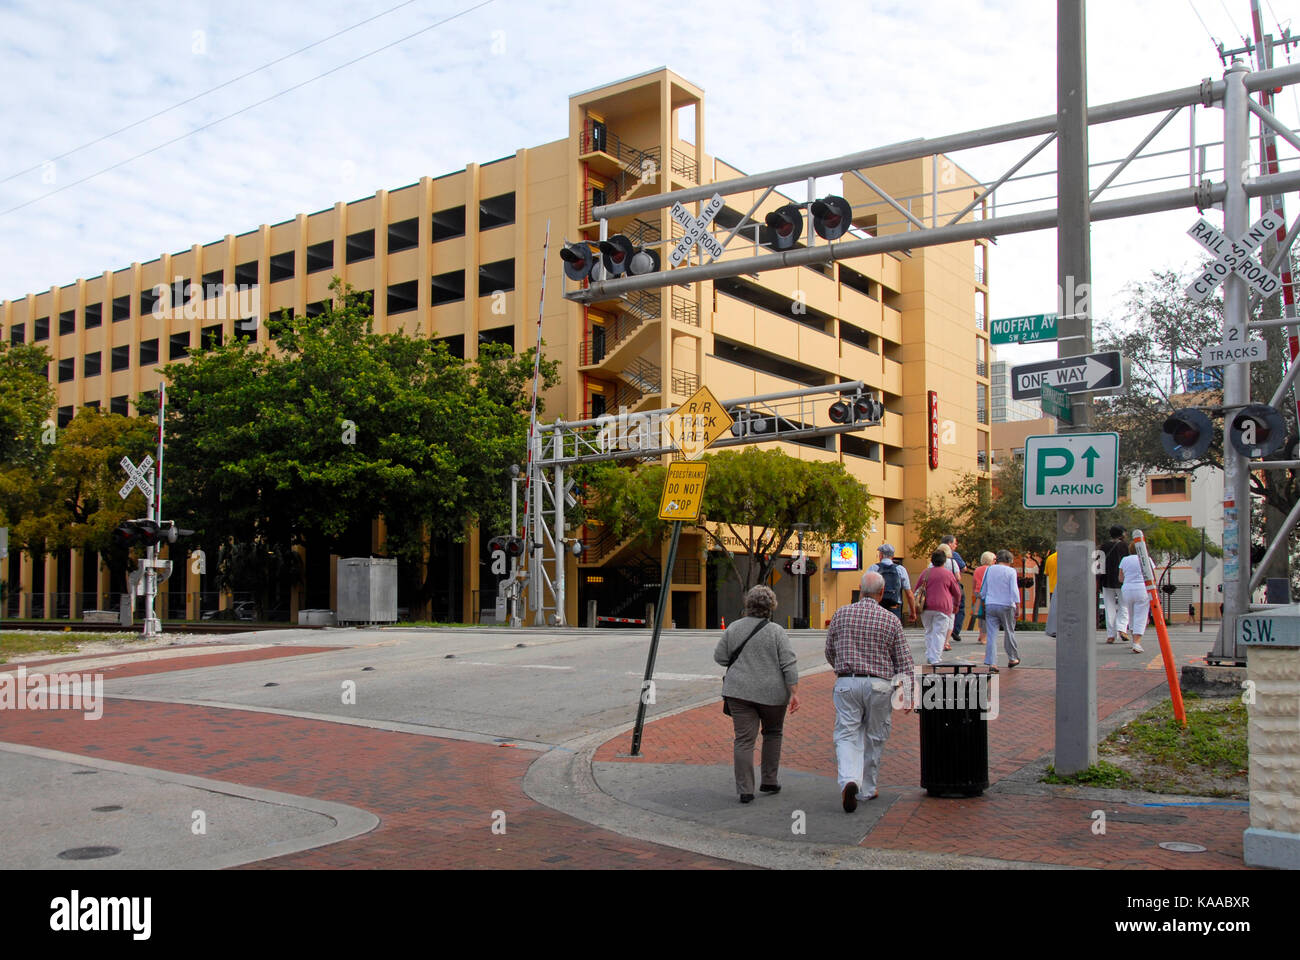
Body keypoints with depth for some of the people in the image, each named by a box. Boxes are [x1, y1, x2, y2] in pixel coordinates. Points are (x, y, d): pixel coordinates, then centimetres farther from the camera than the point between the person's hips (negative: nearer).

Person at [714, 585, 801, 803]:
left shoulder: (733, 628, 1)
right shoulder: (776, 632, -6)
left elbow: (720, 657, 8)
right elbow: (789, 664, -10)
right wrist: (794, 693, -7)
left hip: (739, 691, 1)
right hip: (772, 693, -1)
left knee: (744, 739, 2)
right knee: (772, 734, 19)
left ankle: (745, 790, -2)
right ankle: (769, 782, 23)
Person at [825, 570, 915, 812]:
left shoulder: (841, 614, 2)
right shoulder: (891, 620, -1)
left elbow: (830, 651, 12)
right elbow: (903, 660, -2)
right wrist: (908, 692, 1)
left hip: (846, 683, 0)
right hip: (879, 684, 0)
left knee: (847, 735, 2)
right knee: (874, 737, 14)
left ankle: (849, 780, -22)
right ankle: (867, 788, 23)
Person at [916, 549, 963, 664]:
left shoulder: (925, 572, 6)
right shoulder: (948, 574, 0)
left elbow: (917, 590, 10)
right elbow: (957, 592, 9)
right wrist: (956, 604, 26)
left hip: (926, 607, 3)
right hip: (943, 607, -3)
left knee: (929, 632, 16)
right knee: (939, 633, -1)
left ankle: (929, 656, 16)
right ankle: (936, 658, -8)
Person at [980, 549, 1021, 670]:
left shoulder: (989, 569, 7)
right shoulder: (1011, 571, -5)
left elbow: (983, 589, 13)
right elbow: (1014, 590, -12)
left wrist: (984, 601, 24)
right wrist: (1018, 606, -10)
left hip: (990, 605, 3)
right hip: (1006, 606, -3)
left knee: (992, 635, 0)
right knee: (1009, 633, 15)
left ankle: (992, 663, -7)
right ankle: (1012, 659, 29)